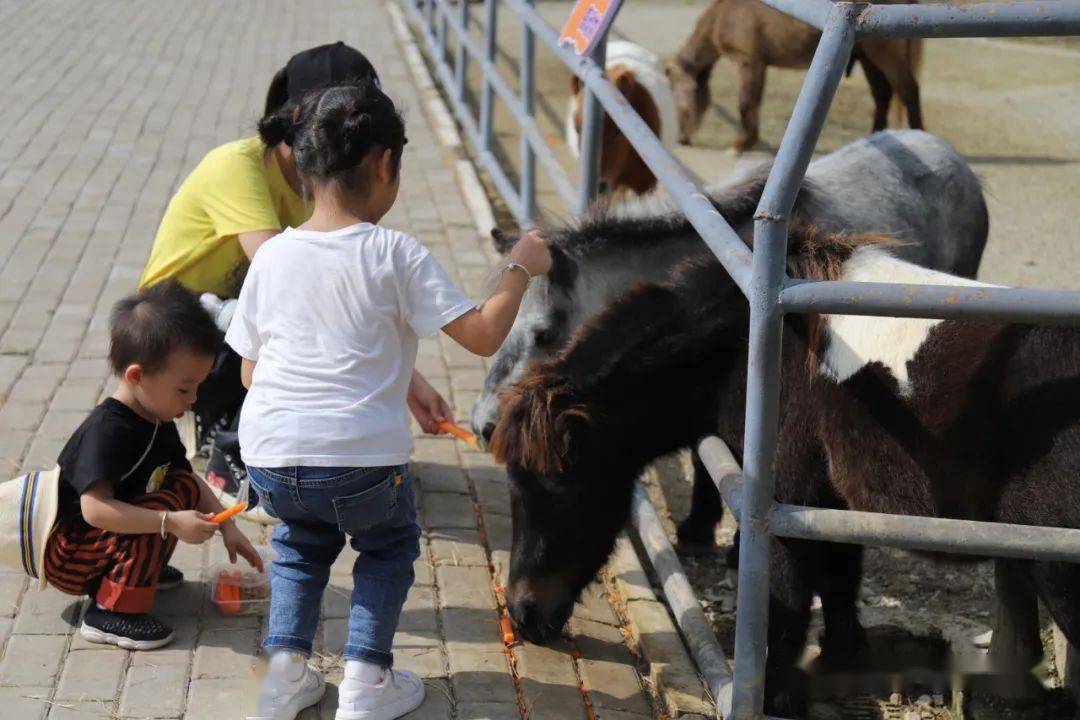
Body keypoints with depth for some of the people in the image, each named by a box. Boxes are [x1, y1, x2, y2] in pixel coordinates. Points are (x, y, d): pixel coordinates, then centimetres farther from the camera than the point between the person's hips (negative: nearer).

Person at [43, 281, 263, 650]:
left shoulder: (157, 422, 2)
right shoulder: (106, 432, -28)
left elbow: (187, 477, 15)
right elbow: (95, 508, -36)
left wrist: (228, 528, 6)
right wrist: (171, 523, -38)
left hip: (103, 538, 9)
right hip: (66, 555, -9)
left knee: (185, 487, 3)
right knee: (161, 509, -28)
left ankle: (145, 569, 14)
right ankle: (110, 611, -20)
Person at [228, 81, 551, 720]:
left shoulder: (272, 256, 7)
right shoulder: (397, 256, -6)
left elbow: (250, 373, 12)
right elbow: (483, 334, -8)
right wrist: (520, 269, 8)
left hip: (271, 459, 3)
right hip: (362, 461, -3)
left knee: (302, 543, 33)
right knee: (390, 544, 27)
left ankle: (288, 666, 20)